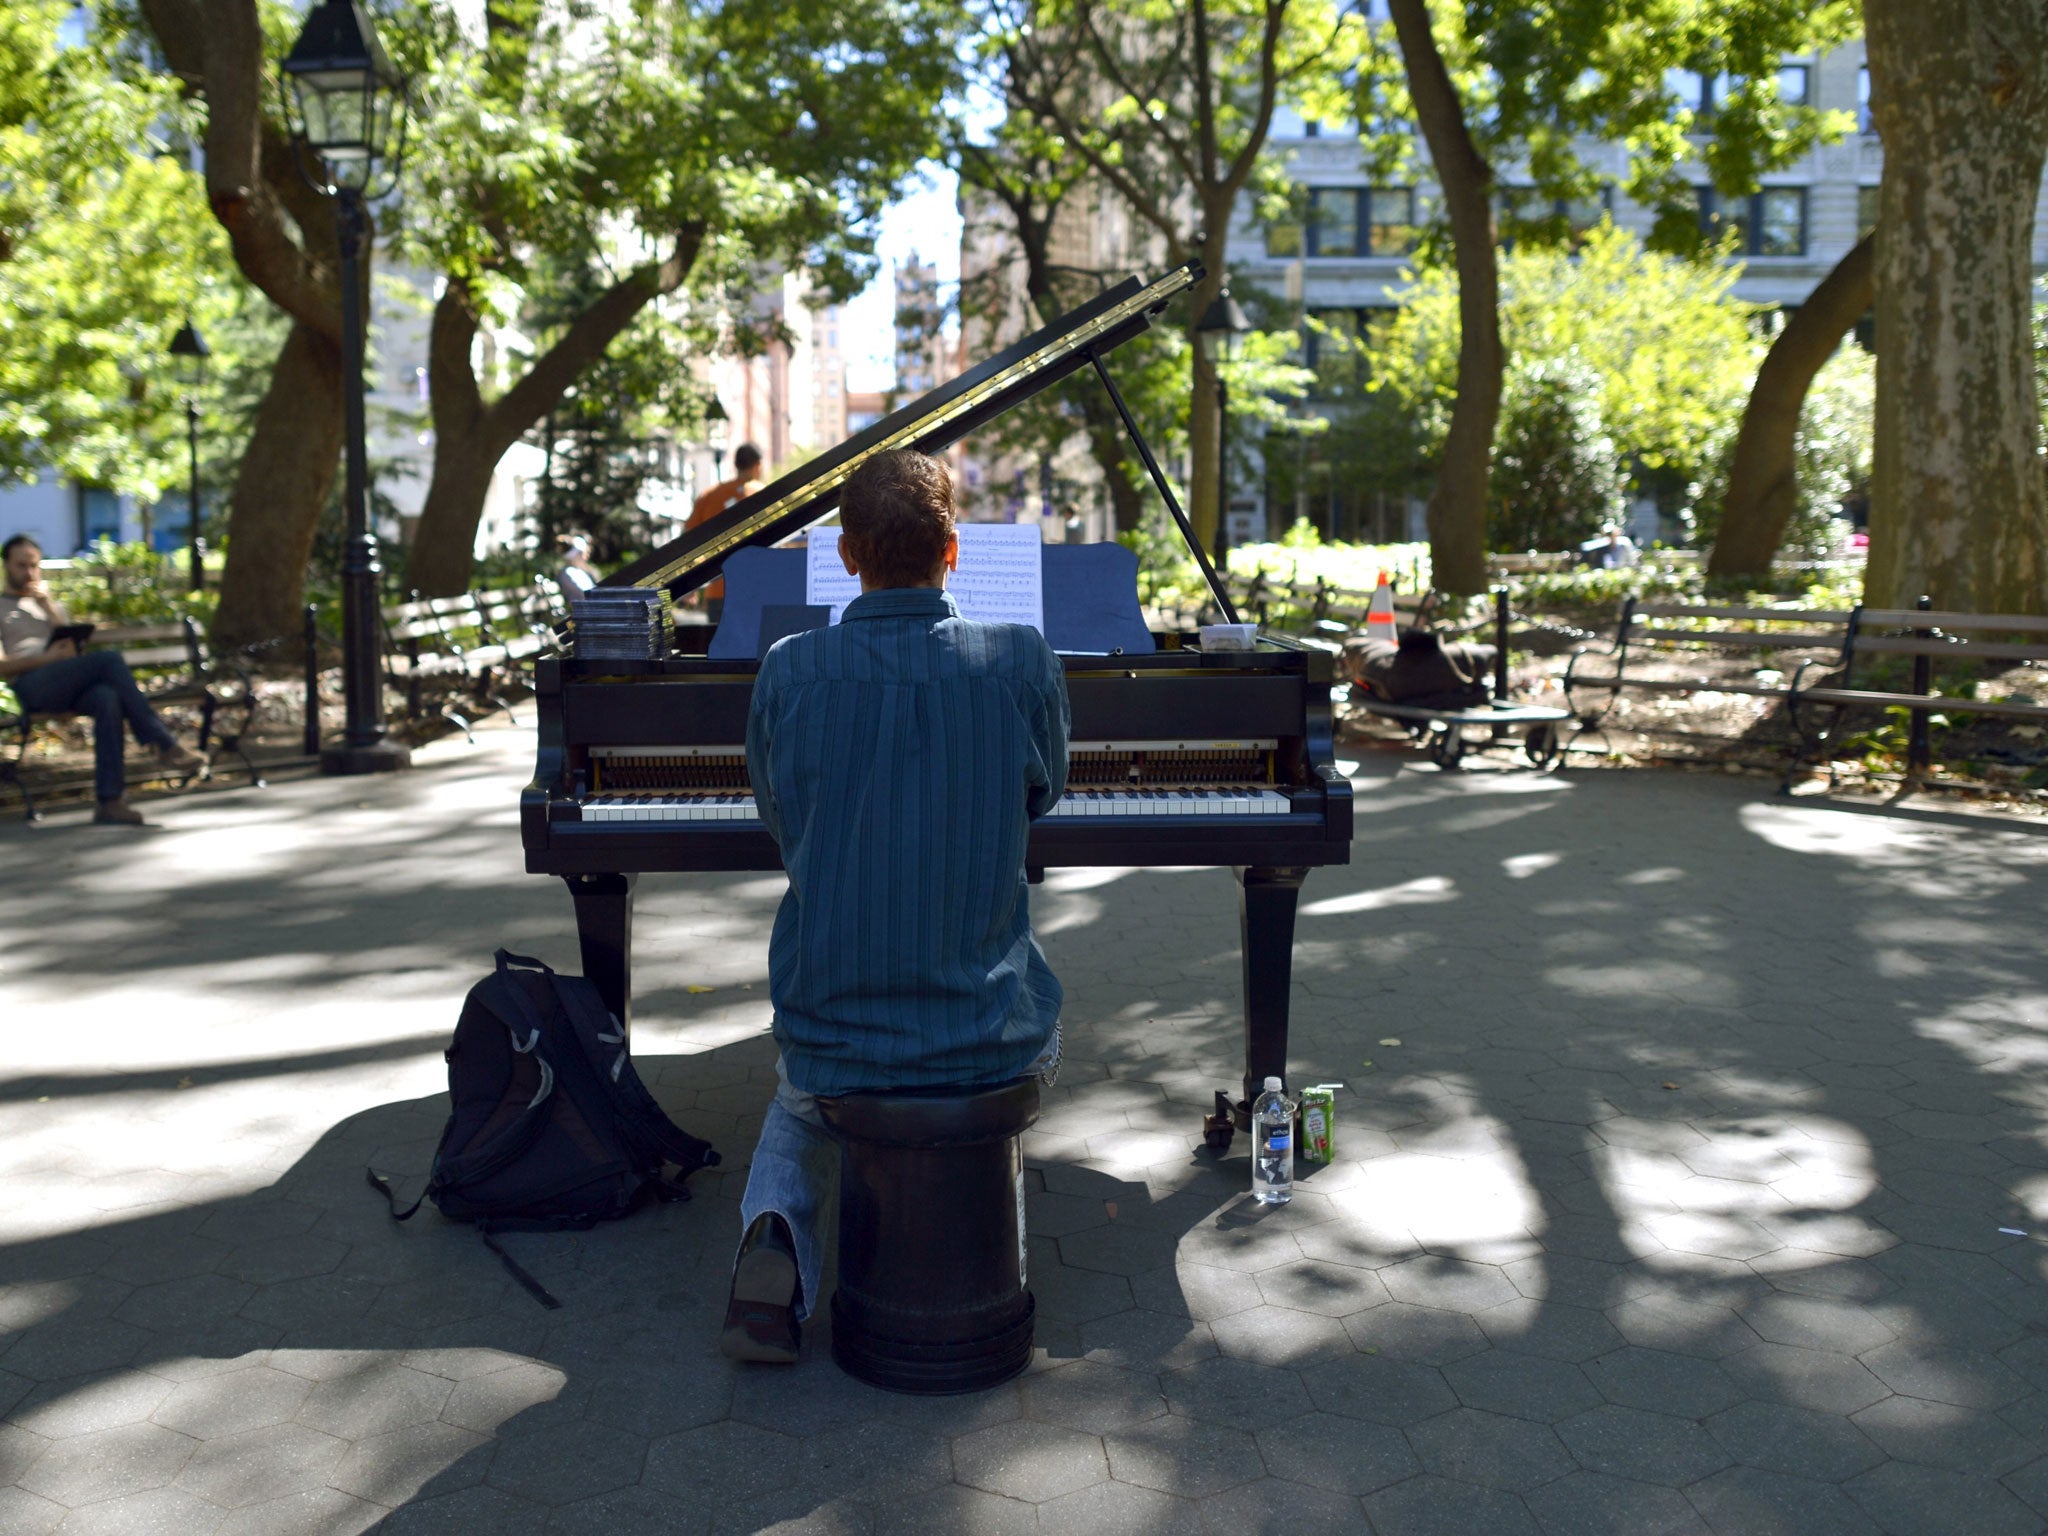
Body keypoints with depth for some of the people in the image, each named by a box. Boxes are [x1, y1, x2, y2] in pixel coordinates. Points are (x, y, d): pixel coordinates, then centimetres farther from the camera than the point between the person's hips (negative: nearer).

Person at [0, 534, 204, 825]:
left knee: (107, 699, -35)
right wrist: (47, 657, -12)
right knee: (109, 659, -31)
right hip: (31, 686, -4)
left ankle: (111, 801, -42)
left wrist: (48, 604, 7)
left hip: (68, 686, 4)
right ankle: (164, 744, -35)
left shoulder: (50, 604, 35)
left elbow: (71, 649, 15)